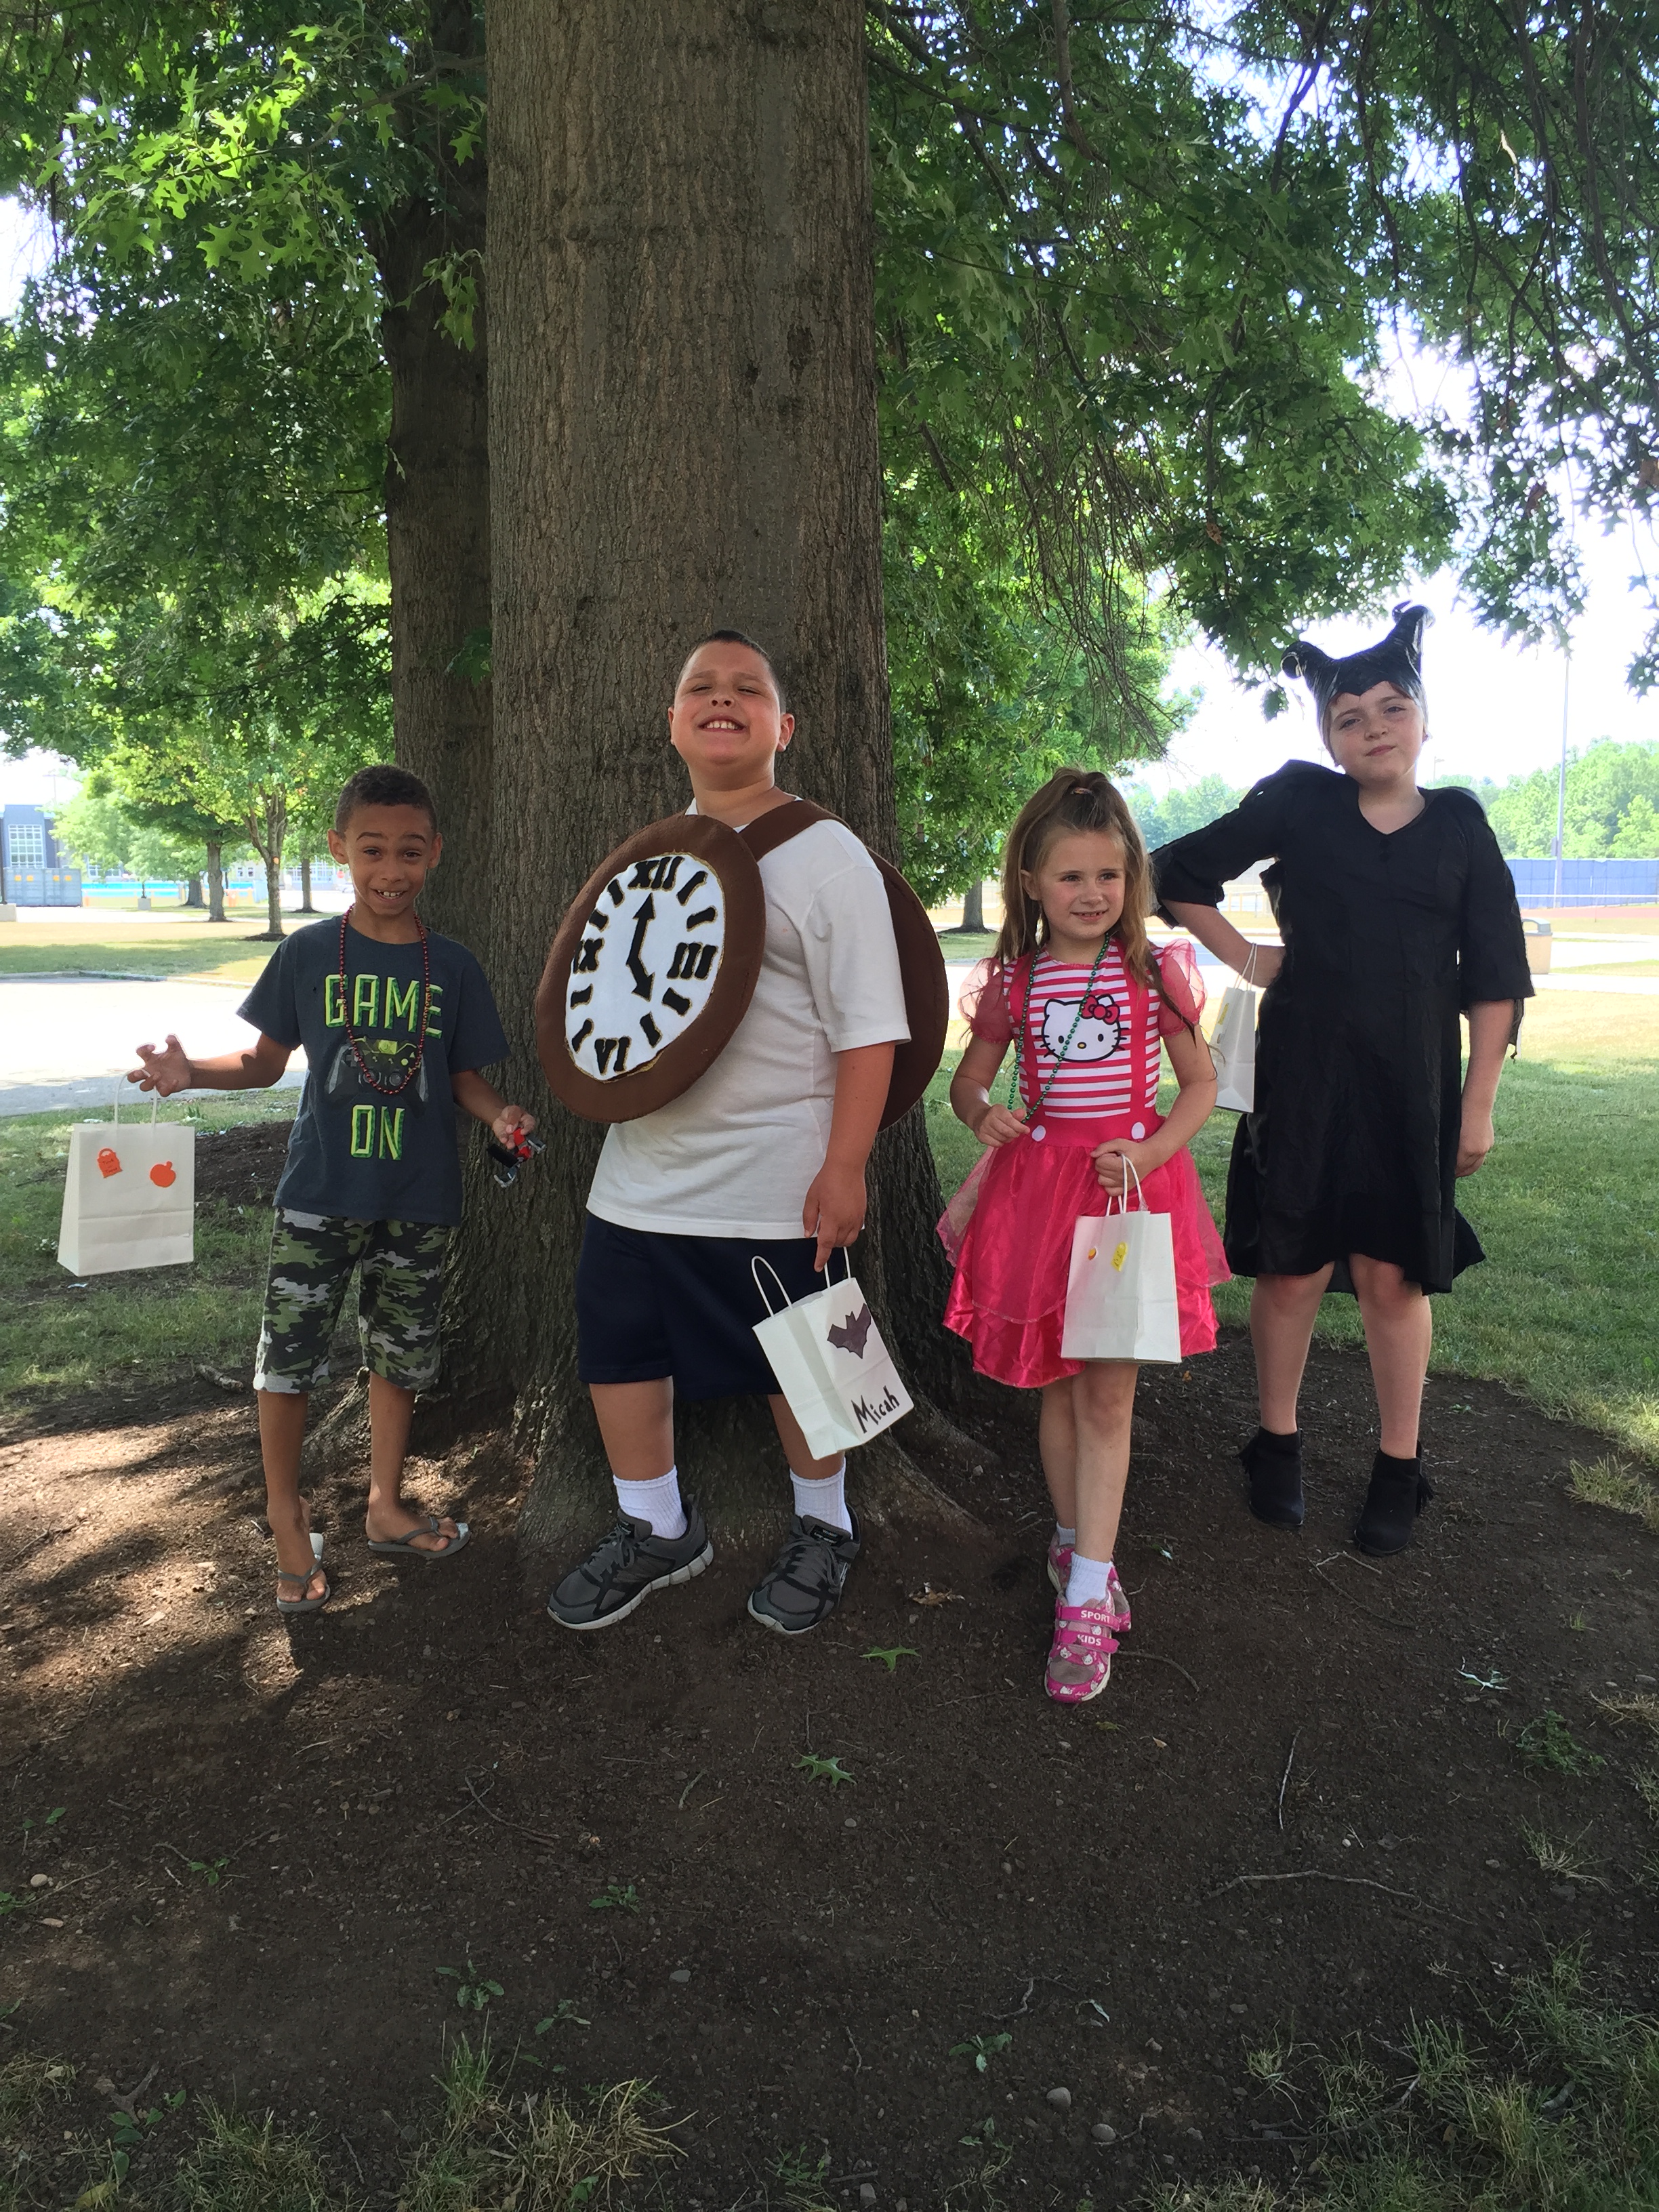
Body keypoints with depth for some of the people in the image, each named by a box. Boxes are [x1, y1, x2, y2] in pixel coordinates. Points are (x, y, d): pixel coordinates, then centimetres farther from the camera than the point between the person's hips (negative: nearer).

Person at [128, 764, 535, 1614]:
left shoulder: (451, 967, -1)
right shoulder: (307, 955, -3)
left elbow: (465, 1074, 5)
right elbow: (265, 1059, 4)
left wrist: (501, 1116, -15)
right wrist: (190, 1072, -14)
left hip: (420, 1201, 1)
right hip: (319, 1193, -1)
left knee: (399, 1357, 14)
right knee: (288, 1358, 1)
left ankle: (385, 1505, 34)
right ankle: (286, 1518, 23)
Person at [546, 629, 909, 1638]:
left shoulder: (825, 854, -9)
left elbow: (868, 1027, -13)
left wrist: (844, 1166, -18)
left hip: (774, 1185, -6)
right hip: (640, 1172, 7)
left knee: (795, 1368, 8)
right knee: (618, 1347, 13)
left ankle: (824, 1528, 34)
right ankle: (658, 1531, 35)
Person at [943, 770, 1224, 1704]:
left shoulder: (1154, 973, -2)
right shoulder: (1012, 982, 1)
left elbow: (1201, 1084, 3)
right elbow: (970, 1078, 12)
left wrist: (1148, 1151, -12)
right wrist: (983, 1113, -11)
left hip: (1132, 1180, -1)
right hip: (1040, 1181, 2)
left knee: (1109, 1392, -2)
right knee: (1059, 1384, 11)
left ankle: (1086, 1596, 2)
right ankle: (1078, 1543, 32)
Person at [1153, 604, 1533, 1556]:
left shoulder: (1459, 823, 1)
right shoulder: (1299, 802, -2)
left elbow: (1495, 979, 3)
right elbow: (1179, 874, 7)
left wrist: (1478, 1104, 0)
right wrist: (1245, 959, 0)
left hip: (1410, 1085, 1)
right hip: (1303, 1077, 0)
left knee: (1393, 1273, 6)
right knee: (1295, 1267, 6)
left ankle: (1401, 1468, 22)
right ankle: (1279, 1445, 25)